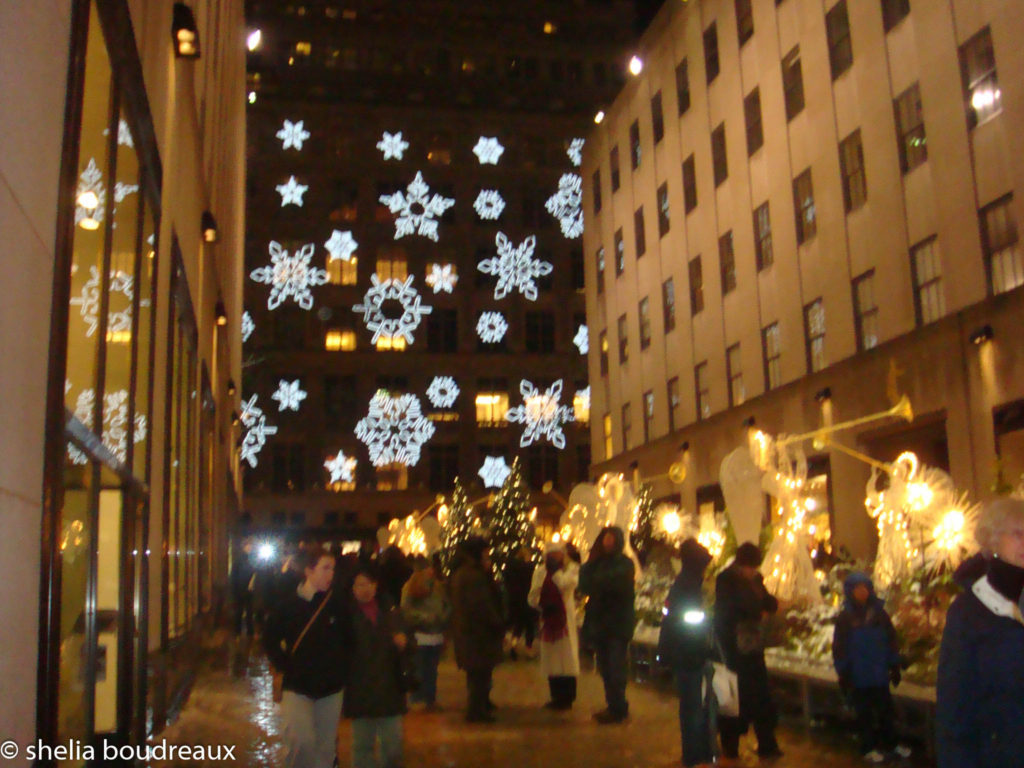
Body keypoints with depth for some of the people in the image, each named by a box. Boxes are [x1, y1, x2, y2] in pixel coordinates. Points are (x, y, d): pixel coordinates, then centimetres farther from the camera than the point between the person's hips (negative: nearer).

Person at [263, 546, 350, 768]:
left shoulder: (336, 605, -3)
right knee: (301, 742, -17)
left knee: (326, 747, 9)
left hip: (331, 689, 2)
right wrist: (285, 665, -5)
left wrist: (341, 669, 0)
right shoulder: (288, 604, -7)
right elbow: (270, 640, 2)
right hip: (298, 688, -2)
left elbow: (347, 639, 8)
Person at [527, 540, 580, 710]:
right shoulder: (540, 572, 10)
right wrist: (542, 604, -9)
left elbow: (566, 584, -22)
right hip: (547, 619, 5)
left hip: (565, 620, -5)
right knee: (551, 659, 10)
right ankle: (556, 697, 20)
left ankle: (567, 698, 5)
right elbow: (532, 597, 9)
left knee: (567, 659, -3)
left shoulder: (572, 568, -2)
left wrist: (556, 569, -12)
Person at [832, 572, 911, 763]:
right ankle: (868, 748, 20)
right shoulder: (845, 618, -5)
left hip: (880, 675, 2)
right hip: (858, 677, -2)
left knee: (886, 711, 11)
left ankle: (890, 744, 27)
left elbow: (891, 640, 7)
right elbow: (839, 647, -3)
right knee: (865, 714, 8)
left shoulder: (879, 613, 1)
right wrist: (843, 673, -5)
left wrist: (894, 667, 7)